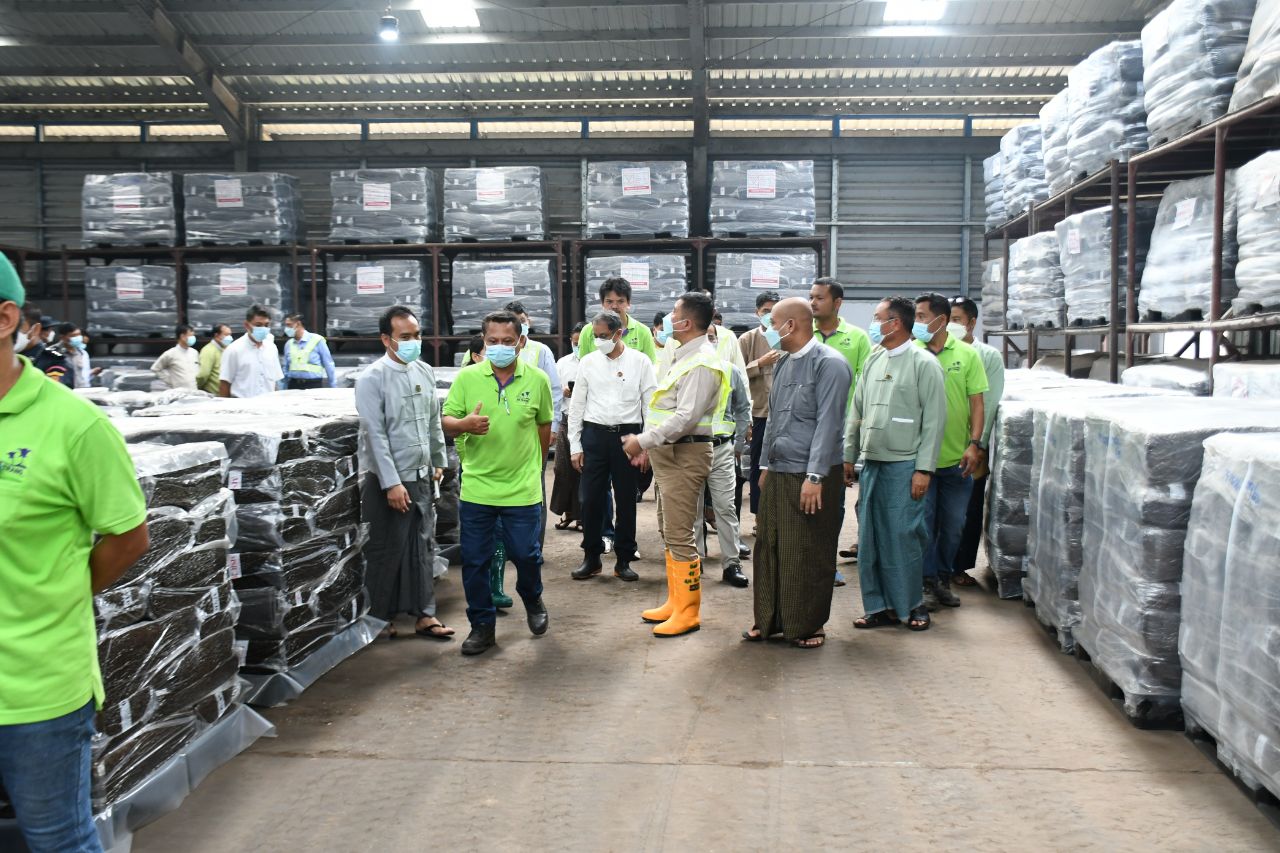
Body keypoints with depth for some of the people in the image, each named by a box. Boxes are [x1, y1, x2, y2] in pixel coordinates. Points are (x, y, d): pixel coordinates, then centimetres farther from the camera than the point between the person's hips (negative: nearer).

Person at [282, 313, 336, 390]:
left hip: (313, 385, -4)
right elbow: (286, 369, 19)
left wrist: (334, 387, 0)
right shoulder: (288, 344, 11)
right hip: (293, 385, 4)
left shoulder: (317, 340, -2)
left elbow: (328, 365, 1)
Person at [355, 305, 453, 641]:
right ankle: (379, 617, 20)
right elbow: (376, 434, -16)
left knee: (423, 546, 9)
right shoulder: (372, 379, -13)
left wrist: (438, 462, 16)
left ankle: (424, 615, 18)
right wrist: (392, 483, -18)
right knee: (386, 551, 5)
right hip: (388, 480, -6)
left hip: (422, 476, 6)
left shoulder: (425, 372, 6)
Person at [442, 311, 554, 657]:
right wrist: (465, 424, -23)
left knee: (526, 554, 8)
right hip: (476, 487, 1)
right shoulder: (467, 377, -4)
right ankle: (482, 626, 23)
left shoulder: (538, 380, -3)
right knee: (474, 561, 6)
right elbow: (447, 422, -1)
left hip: (523, 488, 0)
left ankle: (533, 601, 40)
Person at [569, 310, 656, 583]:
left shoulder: (640, 361, 0)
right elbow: (577, 405, 8)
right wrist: (575, 446, 4)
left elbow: (650, 404, 1)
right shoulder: (588, 362, 5)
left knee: (626, 500, 6)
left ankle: (623, 561, 18)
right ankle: (591, 558, 16)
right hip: (594, 435, 2)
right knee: (591, 499, 3)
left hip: (627, 435, -1)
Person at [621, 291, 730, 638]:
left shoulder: (701, 363, -18)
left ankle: (687, 612, 4)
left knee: (679, 536, -6)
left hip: (686, 455, -11)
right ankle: (675, 601, 27)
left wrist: (643, 441, -22)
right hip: (668, 453, 11)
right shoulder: (685, 356, 15)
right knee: (668, 531, 16)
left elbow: (686, 417, -25)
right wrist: (651, 445, 18)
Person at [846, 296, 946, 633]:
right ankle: (879, 606, 17)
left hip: (904, 465, -6)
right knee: (870, 537, 7)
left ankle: (913, 604, 14)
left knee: (903, 536, -3)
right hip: (871, 463, 6)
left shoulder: (924, 364, -5)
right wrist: (848, 457, 12)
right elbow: (856, 413, 16)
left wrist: (924, 469, -13)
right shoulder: (873, 361, 12)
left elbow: (934, 421, -8)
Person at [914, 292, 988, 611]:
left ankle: (944, 579, 27)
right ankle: (927, 583, 14)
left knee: (953, 525, 11)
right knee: (923, 522, 2)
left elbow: (976, 402, 2)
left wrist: (974, 444, -7)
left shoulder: (967, 354, 1)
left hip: (957, 457, 2)